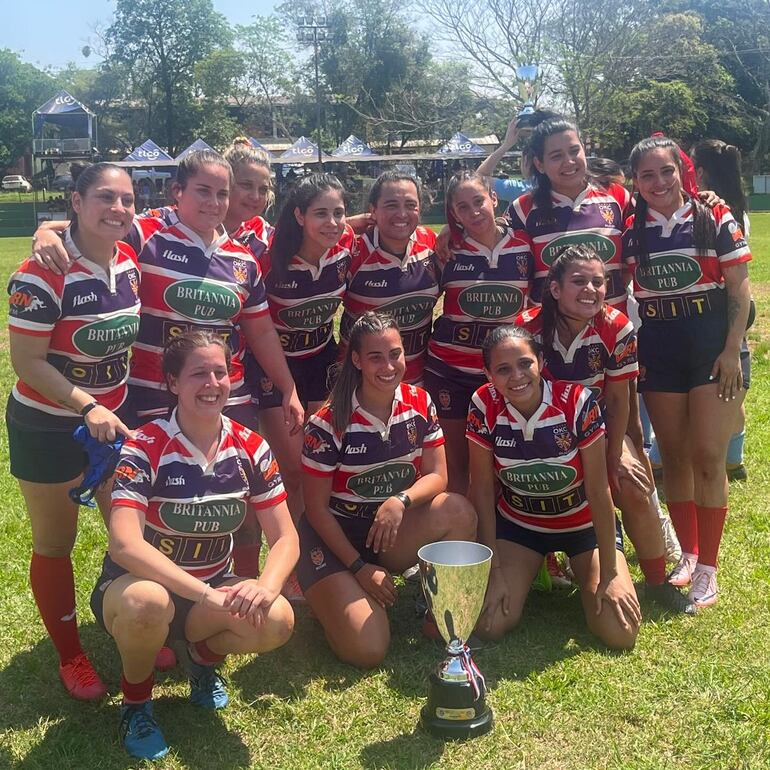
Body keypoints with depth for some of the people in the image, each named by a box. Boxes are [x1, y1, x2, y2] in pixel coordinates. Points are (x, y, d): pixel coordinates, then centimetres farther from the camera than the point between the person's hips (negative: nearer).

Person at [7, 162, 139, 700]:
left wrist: (116, 406, 8)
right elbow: (26, 360, -20)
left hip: (116, 415, 6)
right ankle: (70, 655, 29)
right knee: (55, 544, 11)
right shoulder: (44, 274, -23)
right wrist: (88, 407, -25)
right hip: (49, 427, -5)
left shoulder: (129, 259, -4)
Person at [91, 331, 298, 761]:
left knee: (277, 621, -26)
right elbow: (125, 544, -33)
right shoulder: (145, 449, -21)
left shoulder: (251, 448, -8)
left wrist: (266, 586, -31)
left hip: (212, 589, 3)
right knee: (147, 603, -39)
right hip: (137, 586, -3)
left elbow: (286, 537, -8)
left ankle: (205, 657, 10)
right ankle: (136, 700, -4)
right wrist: (206, 595, -41)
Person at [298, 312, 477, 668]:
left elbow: (437, 476, -7)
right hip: (334, 535, -4)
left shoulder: (419, 403, -5)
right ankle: (333, 598, 13)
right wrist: (359, 567, -15)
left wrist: (400, 500, -28)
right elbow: (316, 508, -11)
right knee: (367, 649, -20)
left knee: (458, 511, -27)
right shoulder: (328, 423, -18)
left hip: (394, 532, 4)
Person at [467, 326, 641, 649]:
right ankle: (536, 571, 19)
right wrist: (494, 569, -11)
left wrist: (609, 574, -16)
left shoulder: (577, 401, -27)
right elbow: (483, 490, -12)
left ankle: (578, 575, 19)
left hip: (584, 523, -1)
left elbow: (598, 491, -20)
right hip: (519, 523, 2)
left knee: (620, 633, -14)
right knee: (488, 625, -13)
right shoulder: (484, 406, -21)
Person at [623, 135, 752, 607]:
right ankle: (688, 555, 25)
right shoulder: (630, 233, 3)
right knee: (675, 458, 10)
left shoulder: (715, 220, -4)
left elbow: (739, 288, -4)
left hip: (712, 350, -3)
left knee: (708, 459, -3)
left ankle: (708, 567, 9)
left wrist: (732, 350, -11)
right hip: (658, 354, 3)